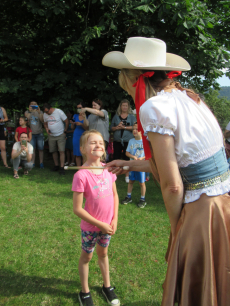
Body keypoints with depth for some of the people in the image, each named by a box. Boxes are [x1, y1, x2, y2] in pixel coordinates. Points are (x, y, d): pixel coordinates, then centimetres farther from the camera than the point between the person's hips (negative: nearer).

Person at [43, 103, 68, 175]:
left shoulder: (59, 112, -12)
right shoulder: (45, 115, 2)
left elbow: (66, 121, -6)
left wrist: (65, 131, -6)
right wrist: (46, 128, -5)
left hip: (60, 135, -4)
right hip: (51, 135, 5)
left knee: (61, 151, -10)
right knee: (54, 151, 8)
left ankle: (62, 168, -9)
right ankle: (56, 166, 22)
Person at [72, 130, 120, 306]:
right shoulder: (81, 175, -25)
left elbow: (114, 195, 4)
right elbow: (77, 209, -21)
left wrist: (115, 220, -4)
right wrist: (100, 225, -17)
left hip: (108, 224, 4)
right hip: (90, 227, -4)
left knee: (103, 253, 24)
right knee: (87, 257, 17)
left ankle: (107, 286, 44)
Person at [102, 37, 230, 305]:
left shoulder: (153, 107, -18)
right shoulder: (186, 96, 8)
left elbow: (172, 186, -19)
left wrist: (176, 231, -1)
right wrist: (130, 165, 24)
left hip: (203, 213, -8)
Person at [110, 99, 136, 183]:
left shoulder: (132, 116, 6)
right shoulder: (116, 116, 14)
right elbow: (111, 127, 12)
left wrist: (124, 127, -13)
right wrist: (117, 127, -8)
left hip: (128, 140, -2)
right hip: (117, 140, 2)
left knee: (127, 158, 0)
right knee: (116, 157, 4)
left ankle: (127, 176, 10)